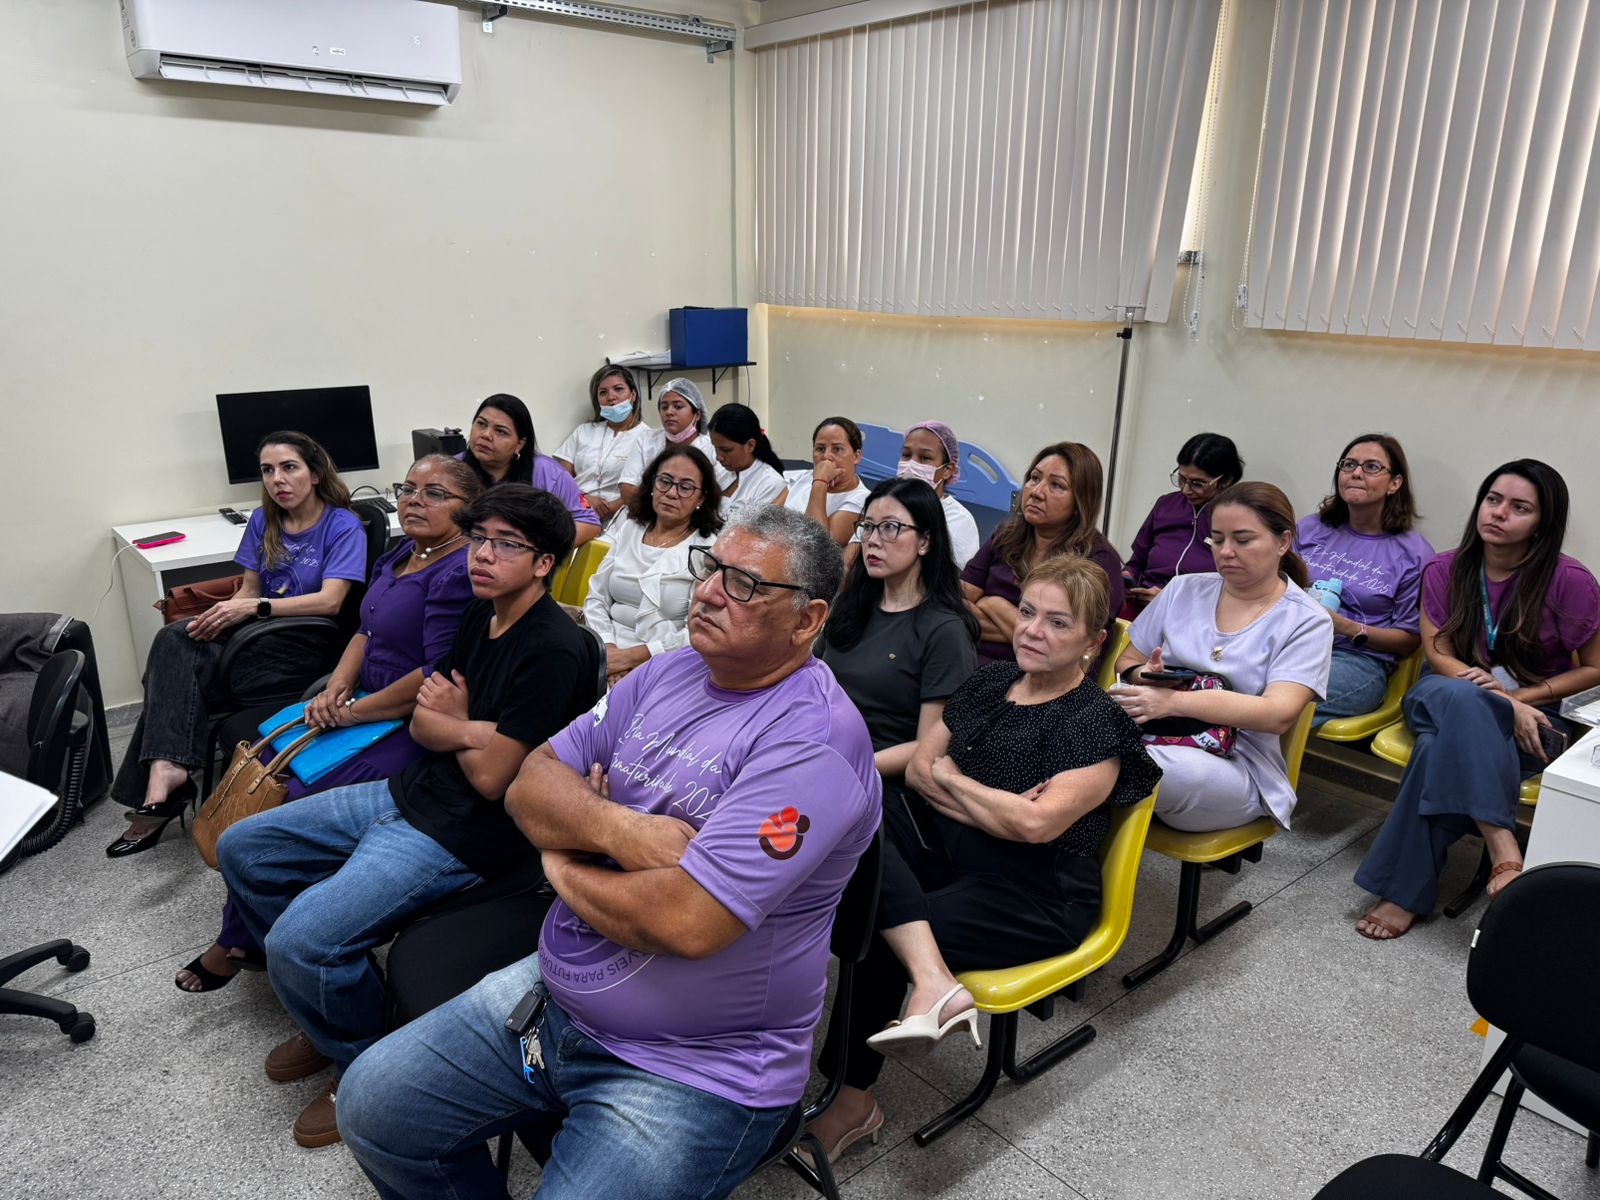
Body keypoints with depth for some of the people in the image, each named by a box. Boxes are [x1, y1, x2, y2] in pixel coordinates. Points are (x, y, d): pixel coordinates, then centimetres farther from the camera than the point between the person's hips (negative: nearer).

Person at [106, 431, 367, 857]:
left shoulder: (343, 526, -5)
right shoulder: (263, 521, 15)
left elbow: (330, 601, -16)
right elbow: (249, 590, 15)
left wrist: (254, 607, -24)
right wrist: (225, 613, -8)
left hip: (307, 643, -6)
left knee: (178, 670, -23)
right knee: (175, 638, -24)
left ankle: (164, 771, -18)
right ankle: (166, 769, -30)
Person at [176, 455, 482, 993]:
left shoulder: (458, 574, -20)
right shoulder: (401, 554, 10)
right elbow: (367, 632, 16)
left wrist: (354, 712, -15)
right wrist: (336, 686, -3)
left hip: (410, 728, -11)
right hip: (363, 704, 11)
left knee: (286, 802, -16)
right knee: (246, 734, 15)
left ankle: (241, 941, 11)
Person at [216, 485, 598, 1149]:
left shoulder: (554, 651, -22)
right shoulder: (480, 615, 7)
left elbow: (491, 778, -20)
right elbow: (421, 723, 9)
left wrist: (453, 723, -1)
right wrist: (472, 730, -13)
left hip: (464, 834, -10)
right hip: (408, 793, 10)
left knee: (300, 941, -22)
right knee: (241, 850, 13)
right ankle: (333, 1002, 25)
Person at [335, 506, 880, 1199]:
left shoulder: (813, 739, -24)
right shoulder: (668, 674, 2)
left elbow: (687, 922, -31)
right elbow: (530, 785, 1)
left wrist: (564, 867, -12)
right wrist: (616, 828, -21)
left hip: (695, 1071, -7)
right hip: (555, 994, 7)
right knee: (370, 1104, 10)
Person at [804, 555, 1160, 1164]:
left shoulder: (1098, 724, -10)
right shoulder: (990, 682, 9)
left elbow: (1036, 823, -23)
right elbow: (919, 766, 6)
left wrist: (951, 778, -8)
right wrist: (999, 812, -10)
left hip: (1037, 895, -6)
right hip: (949, 848, 7)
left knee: (878, 934, -24)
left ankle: (853, 1101, -2)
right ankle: (935, 982, -33)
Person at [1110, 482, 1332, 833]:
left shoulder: (1307, 621, 1)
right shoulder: (1183, 590, 14)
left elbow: (1279, 713, -14)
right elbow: (1127, 660, 16)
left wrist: (1174, 701, -23)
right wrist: (1142, 675, -10)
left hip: (1237, 766, -3)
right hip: (1150, 733, 3)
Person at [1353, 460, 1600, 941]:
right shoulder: (1444, 570, 1)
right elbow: (1439, 655, -4)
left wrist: (1522, 696, -14)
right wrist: (1502, 702, -20)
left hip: (1536, 713, -2)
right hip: (1444, 697, 2)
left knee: (1441, 749, -36)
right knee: (1457, 696, -38)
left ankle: (1406, 891, -29)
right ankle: (1501, 844, -39)